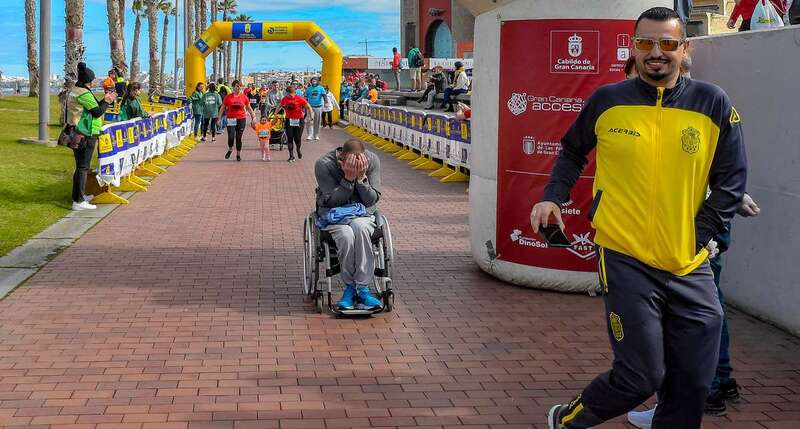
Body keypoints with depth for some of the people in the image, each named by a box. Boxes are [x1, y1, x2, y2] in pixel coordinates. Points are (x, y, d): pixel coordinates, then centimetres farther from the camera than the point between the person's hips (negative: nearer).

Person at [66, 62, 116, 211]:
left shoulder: (73, 91, 14)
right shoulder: (84, 94, -17)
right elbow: (97, 112, -16)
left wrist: (104, 101, 17)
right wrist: (107, 101, -1)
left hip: (77, 134, 10)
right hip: (86, 135, -10)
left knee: (80, 166, 20)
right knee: (83, 167, -7)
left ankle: (80, 195, 32)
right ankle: (78, 201, -7)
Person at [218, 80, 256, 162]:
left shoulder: (244, 97, 3)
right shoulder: (228, 97, 0)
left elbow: (249, 108, 15)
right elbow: (222, 108, 8)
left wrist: (253, 117, 14)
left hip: (241, 119, 1)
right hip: (231, 119, -1)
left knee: (238, 138, 3)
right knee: (231, 137, -10)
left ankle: (238, 154, 17)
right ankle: (230, 149, 20)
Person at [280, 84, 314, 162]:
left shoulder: (300, 99, -10)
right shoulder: (284, 99, -1)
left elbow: (308, 107, -3)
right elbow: (280, 106, 16)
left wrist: (311, 117, -12)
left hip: (299, 120, -2)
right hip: (289, 120, 2)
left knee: (297, 138, 0)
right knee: (289, 138, -1)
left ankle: (298, 150, 33)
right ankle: (291, 156, 7)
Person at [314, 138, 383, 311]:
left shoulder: (372, 160, -7)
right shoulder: (323, 164, -15)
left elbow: (372, 200, -7)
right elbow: (332, 201, -16)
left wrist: (361, 177, -22)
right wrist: (348, 178, -26)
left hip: (362, 213, 2)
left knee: (360, 227, -35)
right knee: (346, 235, -36)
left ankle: (362, 288, -29)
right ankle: (350, 287, -17)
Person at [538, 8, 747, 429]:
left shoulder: (713, 104, 1)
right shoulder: (607, 101, -1)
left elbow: (732, 178, 7)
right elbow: (572, 153, 16)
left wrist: (701, 234, 0)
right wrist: (553, 197, 2)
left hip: (690, 267, 3)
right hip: (626, 259, -3)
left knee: (692, 384, 7)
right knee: (641, 377, -4)